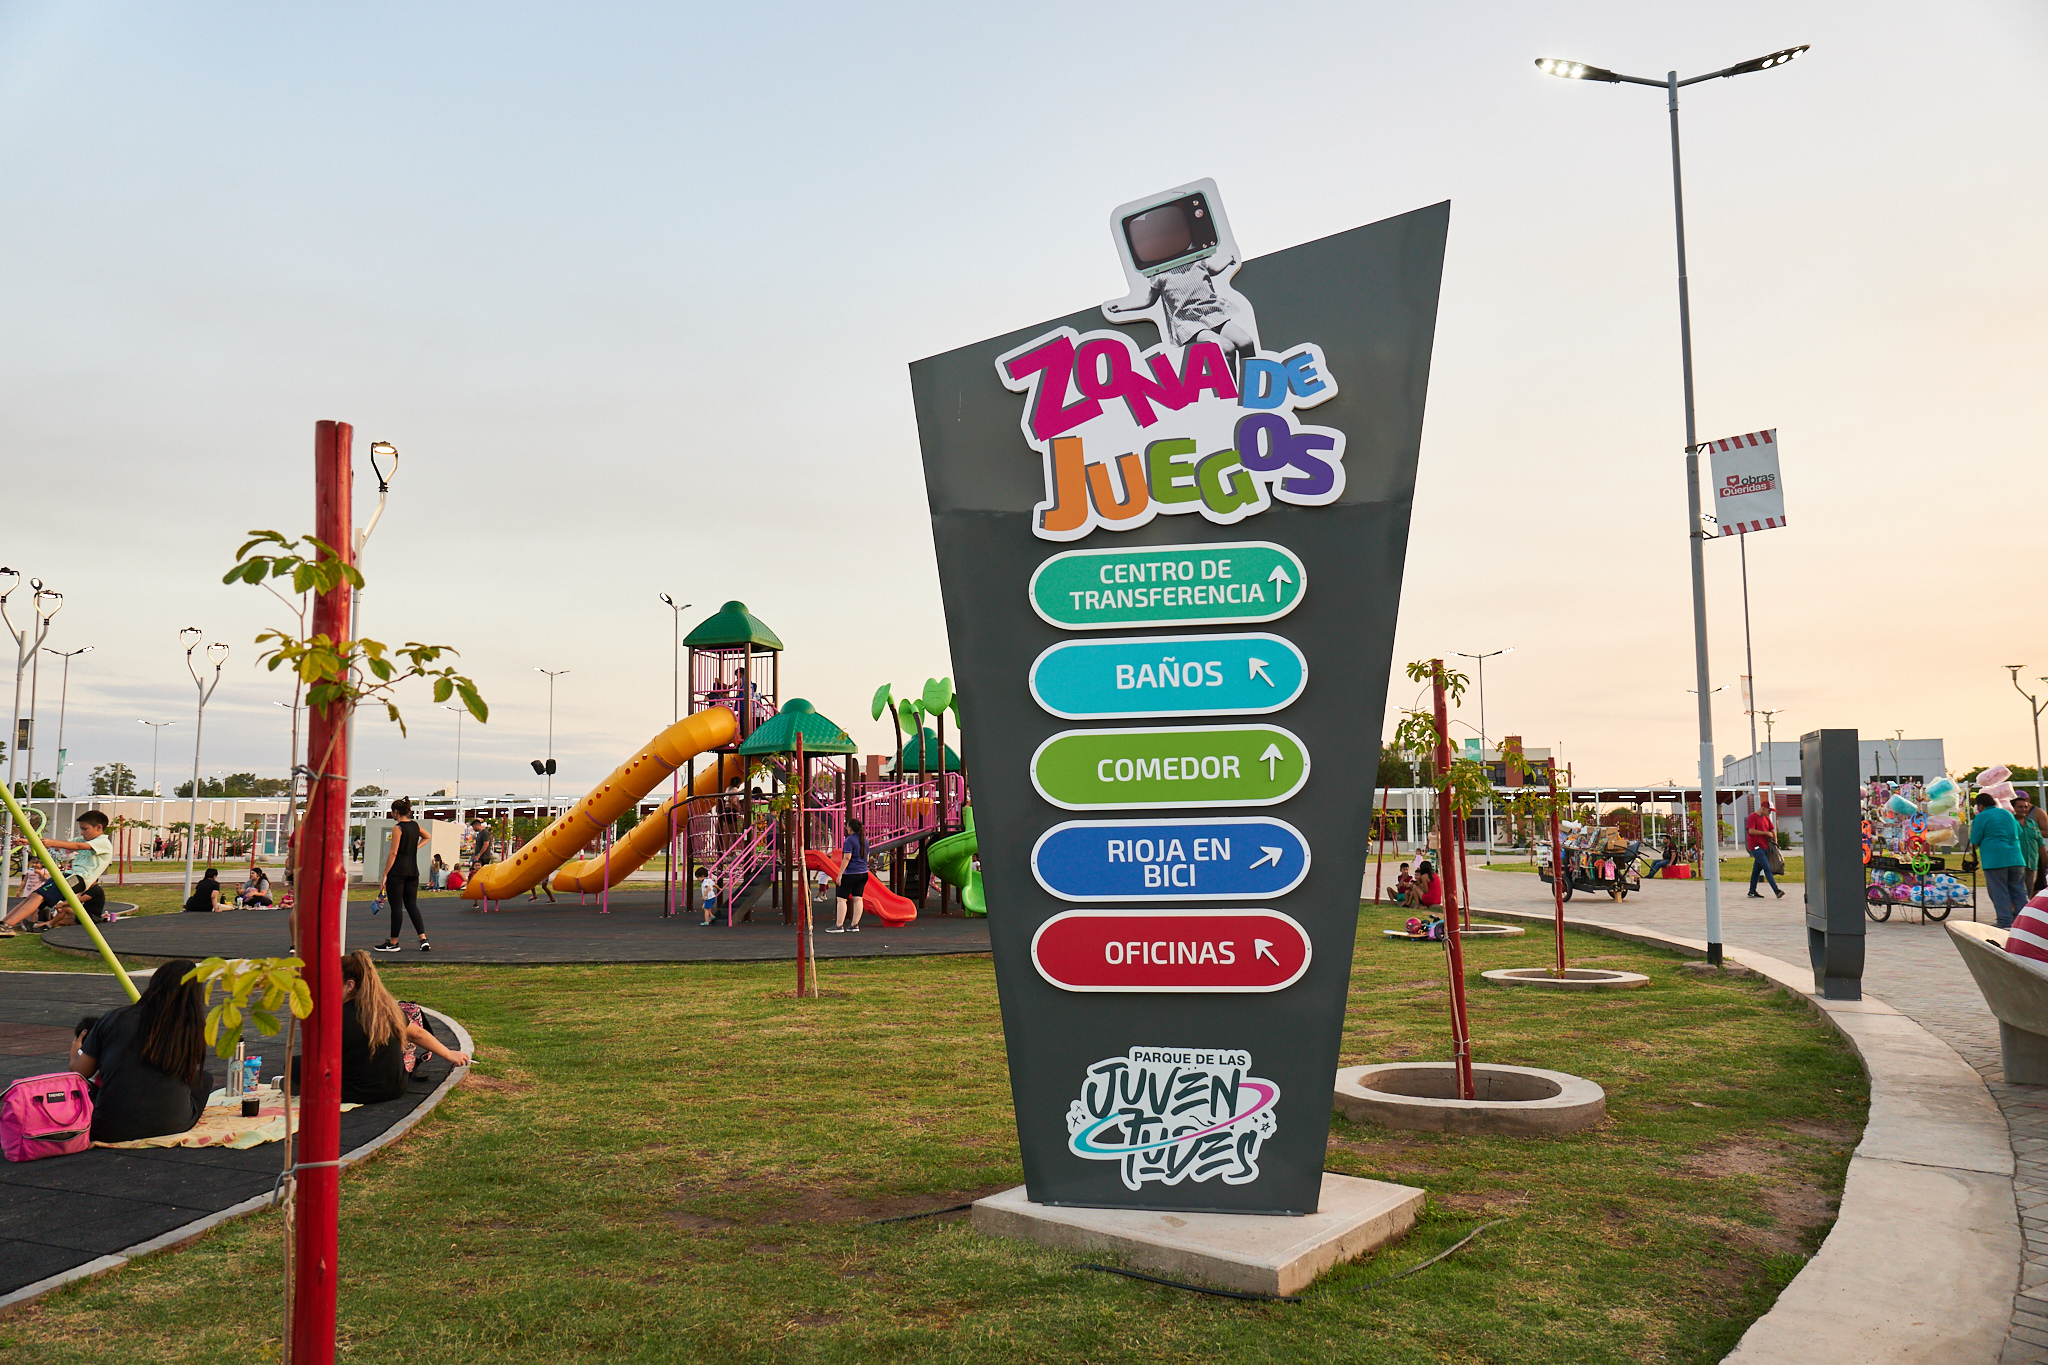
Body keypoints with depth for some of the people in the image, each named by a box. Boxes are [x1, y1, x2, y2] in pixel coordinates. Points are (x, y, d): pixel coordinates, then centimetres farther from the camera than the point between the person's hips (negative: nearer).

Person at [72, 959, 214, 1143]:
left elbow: (80, 1072, 7)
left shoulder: (115, 1019, -3)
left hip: (110, 1131, 1)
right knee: (205, 1079, 28)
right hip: (174, 1126, 0)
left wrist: (75, 1055, 31)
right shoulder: (195, 1031, -3)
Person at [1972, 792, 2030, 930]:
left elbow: (1975, 843, -4)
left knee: (2000, 893, -2)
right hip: (2016, 859, 6)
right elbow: (2019, 833, 27)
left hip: (1994, 860, -6)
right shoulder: (2008, 813, 16)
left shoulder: (1980, 817, -4)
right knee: (2019, 892, 9)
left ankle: (2006, 923, -5)